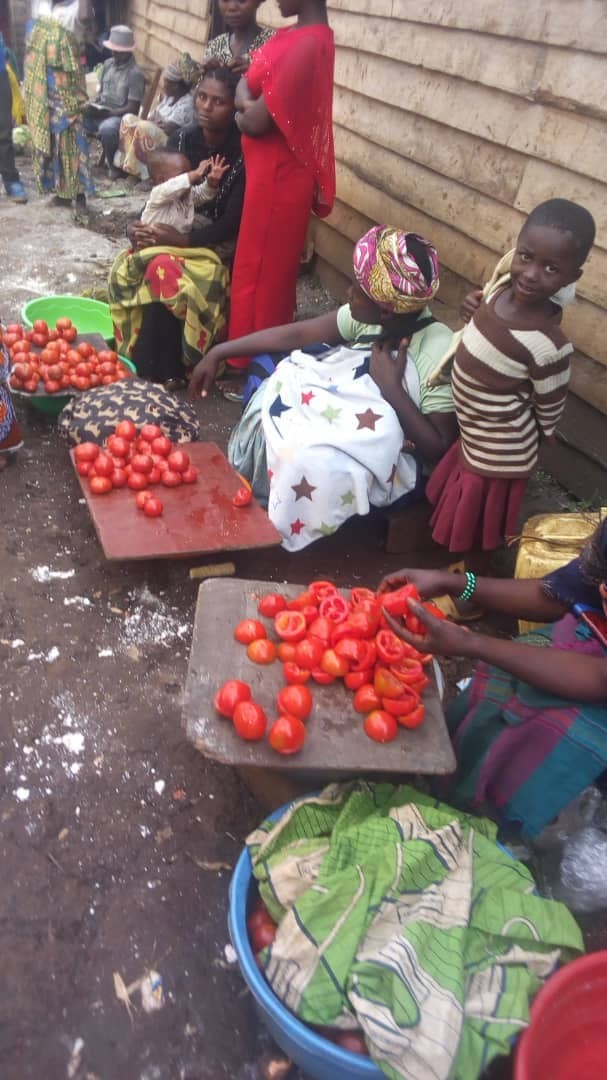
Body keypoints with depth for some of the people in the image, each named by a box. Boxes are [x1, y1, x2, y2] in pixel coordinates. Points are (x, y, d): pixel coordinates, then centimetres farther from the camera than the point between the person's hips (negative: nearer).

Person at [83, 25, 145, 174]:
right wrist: (93, 105, -6)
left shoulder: (135, 73, -12)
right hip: (100, 113, 7)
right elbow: (101, 92, 16)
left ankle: (114, 164, -14)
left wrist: (108, 112, -25)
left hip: (120, 117, -6)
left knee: (107, 128, -39)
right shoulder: (108, 64, 9)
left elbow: (132, 109, -15)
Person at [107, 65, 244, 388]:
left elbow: (232, 222, -18)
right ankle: (137, 353, -11)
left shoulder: (243, 153, -13)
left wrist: (183, 240, -28)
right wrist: (141, 226, -13)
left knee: (164, 270, -33)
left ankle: (160, 371, -19)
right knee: (126, 267, -23)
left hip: (218, 243, -5)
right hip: (175, 230, 6)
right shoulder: (181, 140, 4)